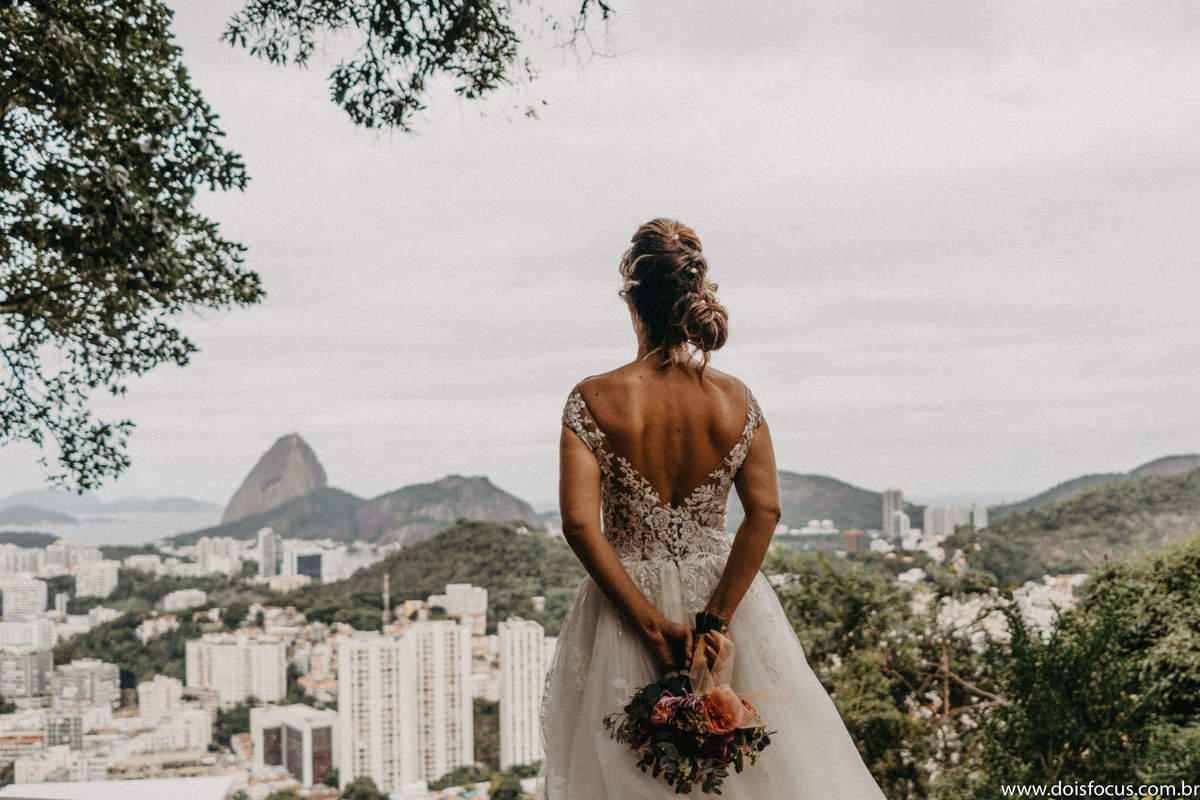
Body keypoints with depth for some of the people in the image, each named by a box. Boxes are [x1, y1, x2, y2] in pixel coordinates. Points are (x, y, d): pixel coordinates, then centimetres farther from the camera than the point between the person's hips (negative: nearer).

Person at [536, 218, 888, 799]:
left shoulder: (593, 400, -11)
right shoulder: (736, 399, -6)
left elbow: (580, 526, -19)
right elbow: (764, 513, -14)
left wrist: (653, 625, -16)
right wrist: (714, 621, -16)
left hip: (624, 611, -2)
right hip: (722, 595, 2)